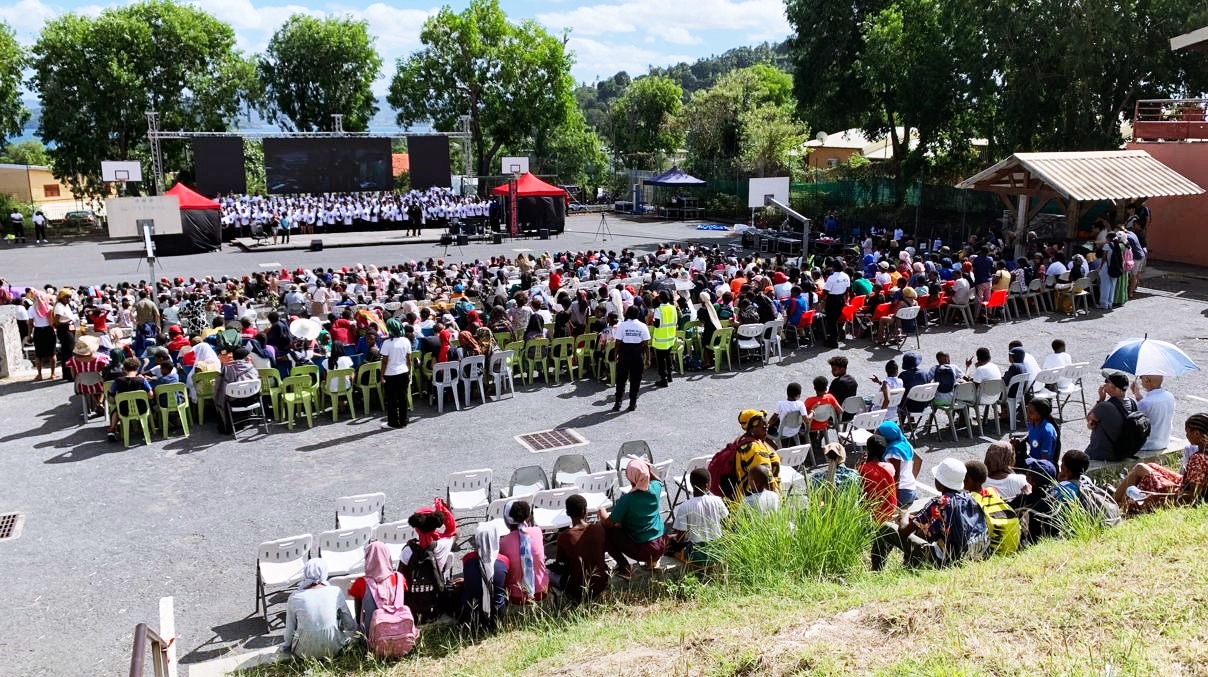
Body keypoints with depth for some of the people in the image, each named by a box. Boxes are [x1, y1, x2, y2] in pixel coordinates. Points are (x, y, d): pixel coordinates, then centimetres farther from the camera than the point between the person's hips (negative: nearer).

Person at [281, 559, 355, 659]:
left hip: (306, 652, 1)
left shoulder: (295, 598, -11)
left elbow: (290, 631, -2)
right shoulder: (336, 592, -12)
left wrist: (287, 644, 20)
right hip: (332, 650, -1)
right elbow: (350, 626, -4)